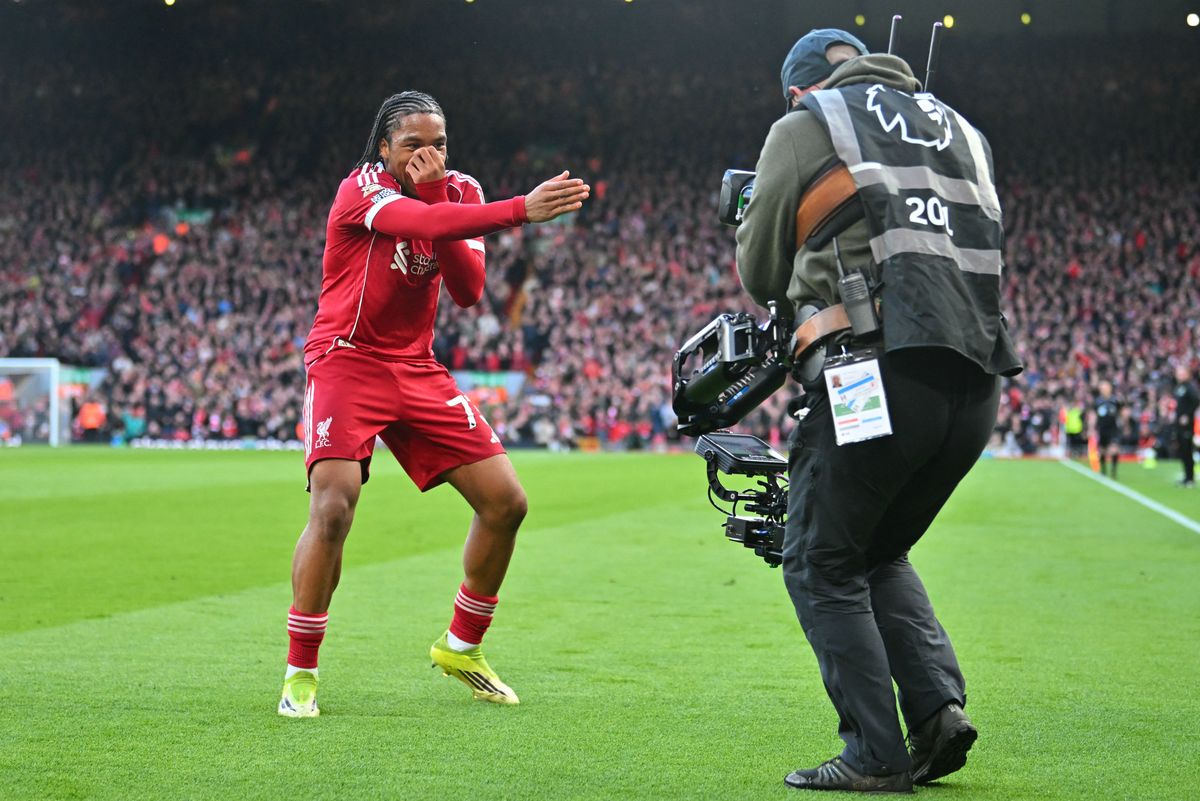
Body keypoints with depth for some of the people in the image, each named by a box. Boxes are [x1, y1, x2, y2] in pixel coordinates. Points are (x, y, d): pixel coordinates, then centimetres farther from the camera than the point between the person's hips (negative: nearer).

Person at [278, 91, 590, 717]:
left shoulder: (458, 193, 5)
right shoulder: (362, 188, -13)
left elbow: (468, 291, -8)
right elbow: (423, 224, -35)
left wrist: (435, 194, -16)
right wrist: (521, 209, -44)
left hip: (418, 371, 6)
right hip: (347, 361, -6)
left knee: (505, 502, 2)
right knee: (333, 507, -23)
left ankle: (461, 647, 22)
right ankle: (300, 673, -7)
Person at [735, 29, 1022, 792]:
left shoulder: (805, 128, 9)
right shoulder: (960, 128, 24)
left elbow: (761, 275, 12)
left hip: (884, 369, -6)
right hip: (979, 378, 6)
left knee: (823, 564, 7)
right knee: (881, 554, 22)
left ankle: (875, 755, 0)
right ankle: (939, 707, 7)